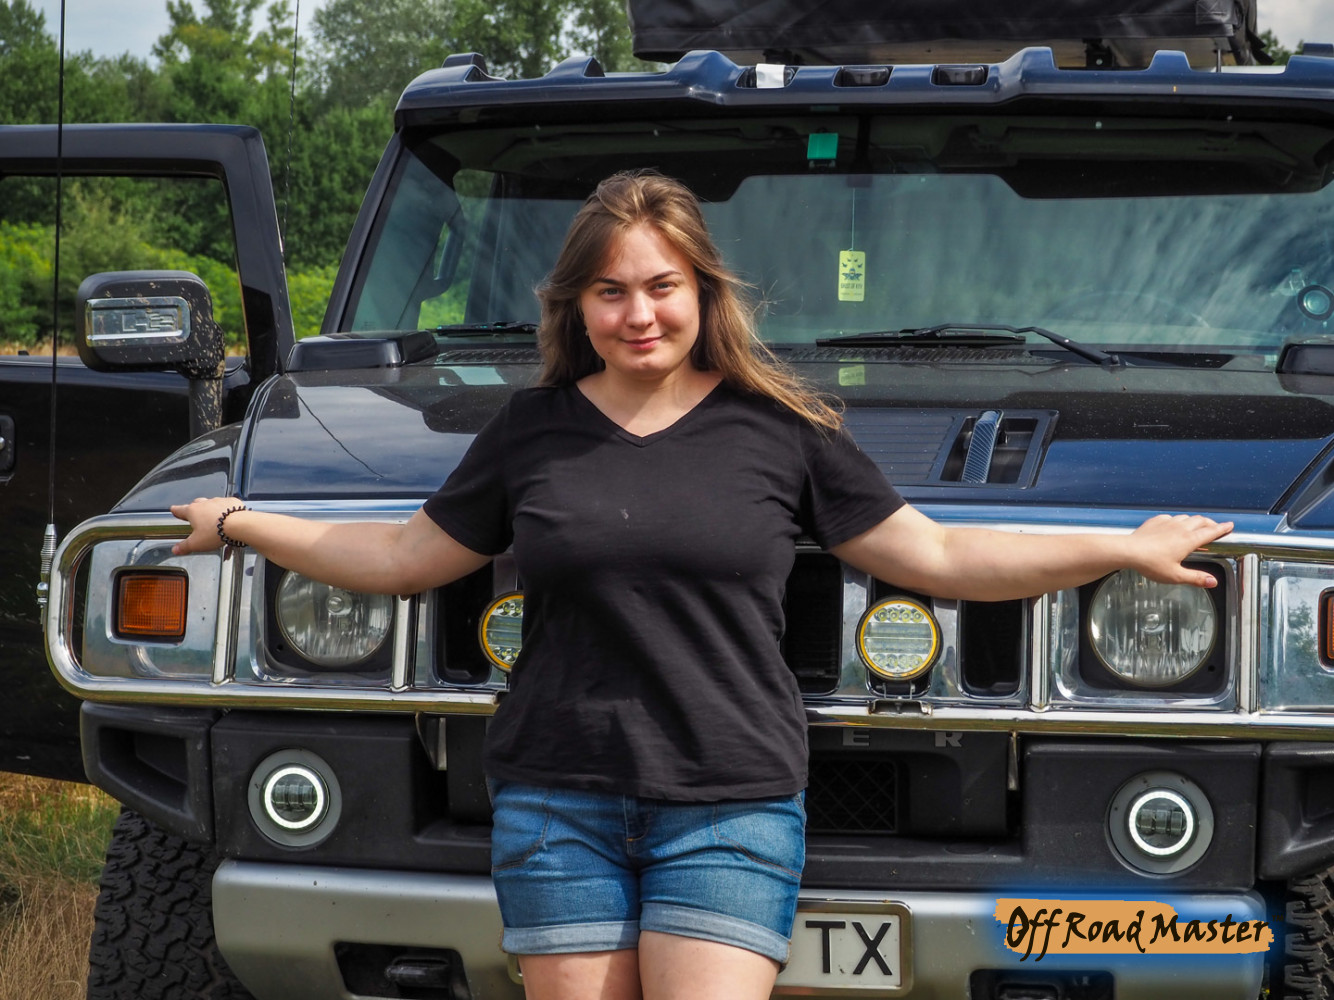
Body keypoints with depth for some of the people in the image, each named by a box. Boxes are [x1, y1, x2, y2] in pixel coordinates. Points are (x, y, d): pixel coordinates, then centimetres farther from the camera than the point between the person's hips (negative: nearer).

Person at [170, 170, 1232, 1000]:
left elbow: (935, 557, 8)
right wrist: (240, 524, 20)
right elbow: (408, 557, 19)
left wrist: (1127, 548, 5)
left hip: (731, 804, -2)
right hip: (558, 806, 2)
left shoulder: (781, 431, 5)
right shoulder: (532, 431, 10)